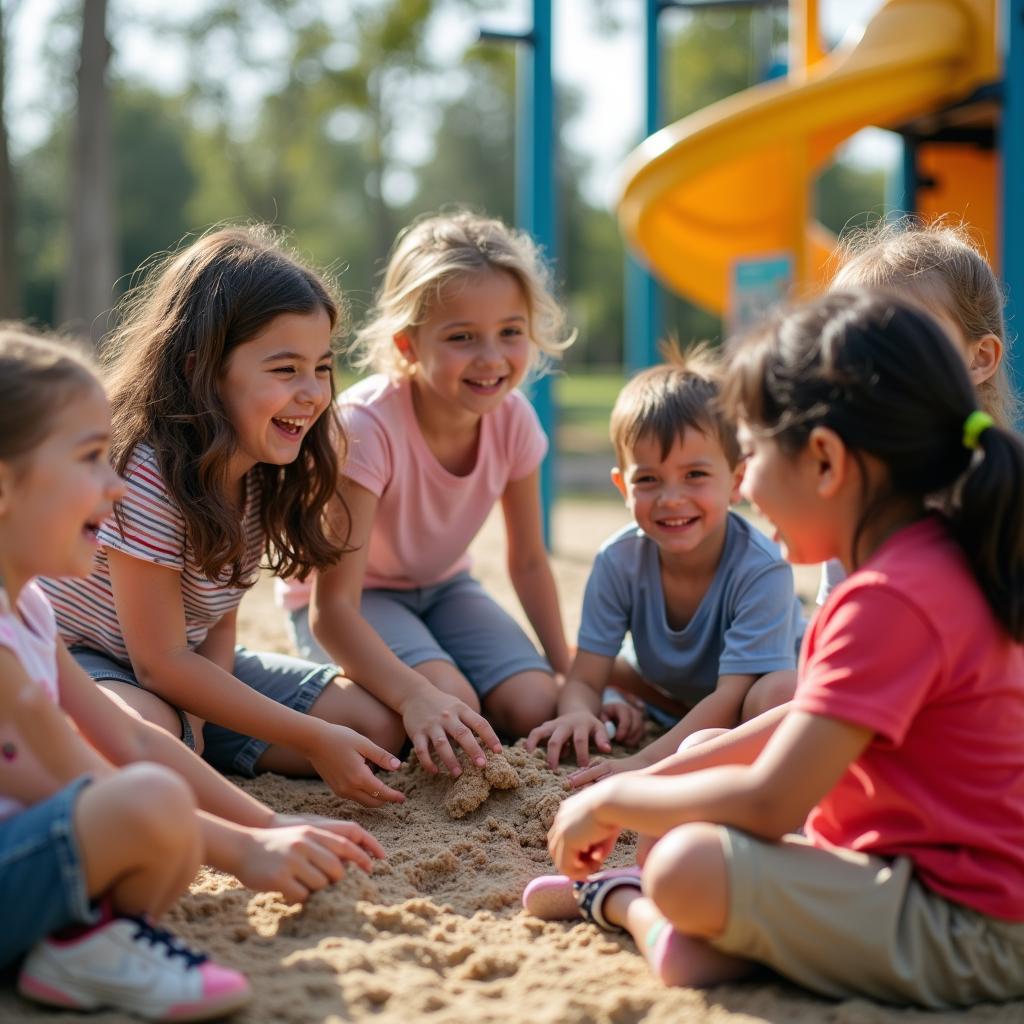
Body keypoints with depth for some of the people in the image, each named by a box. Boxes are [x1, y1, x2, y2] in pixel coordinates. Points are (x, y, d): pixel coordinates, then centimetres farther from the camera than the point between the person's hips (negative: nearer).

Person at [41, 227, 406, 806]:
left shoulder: (266, 477, -6)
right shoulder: (145, 476, -30)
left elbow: (220, 621, -1)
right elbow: (161, 664, -25)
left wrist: (198, 722, -21)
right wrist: (313, 740, -24)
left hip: (188, 664, 8)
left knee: (379, 724, -1)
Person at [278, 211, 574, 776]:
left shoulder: (512, 419, -18)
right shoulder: (365, 424, -34)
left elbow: (528, 560, 0)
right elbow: (332, 607, -36)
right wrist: (415, 695, -51)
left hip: (440, 586, 6)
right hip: (349, 598, -5)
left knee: (538, 709, -16)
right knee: (452, 706, -30)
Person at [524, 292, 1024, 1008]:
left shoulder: (891, 600, -25)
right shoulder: (938, 566, 8)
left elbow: (766, 802, -27)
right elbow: (810, 724, 19)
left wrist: (613, 800, -11)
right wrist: (652, 780, 14)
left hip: (965, 936, -11)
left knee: (686, 868, -27)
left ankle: (621, 897, 2)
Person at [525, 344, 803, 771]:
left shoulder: (761, 569, -30)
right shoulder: (619, 561, -19)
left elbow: (730, 696, -33)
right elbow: (584, 679, -18)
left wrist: (646, 763, -45)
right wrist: (578, 715, -44)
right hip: (673, 705, 6)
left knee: (778, 693, -36)